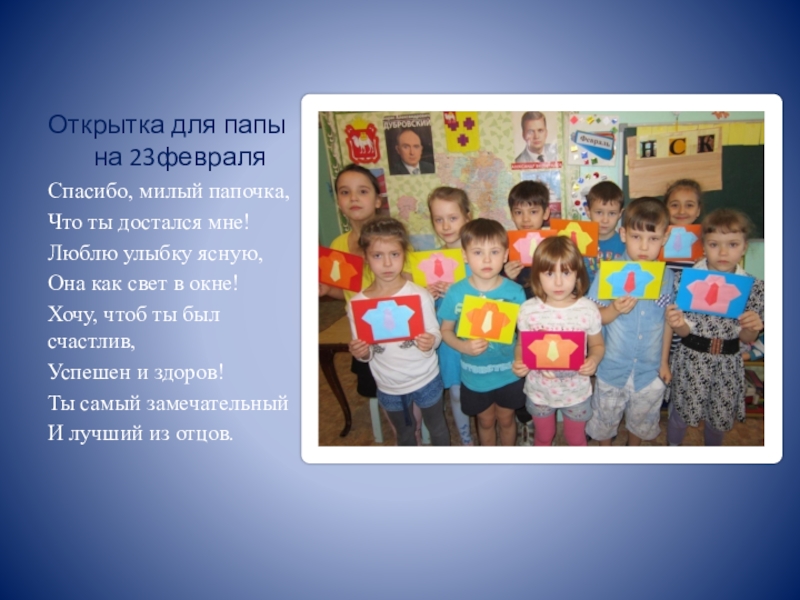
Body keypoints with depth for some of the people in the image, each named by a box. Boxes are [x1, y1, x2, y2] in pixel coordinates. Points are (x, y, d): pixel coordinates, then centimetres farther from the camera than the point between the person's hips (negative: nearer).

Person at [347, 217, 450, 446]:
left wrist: (430, 342, -35)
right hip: (388, 386, 2)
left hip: (425, 380, -2)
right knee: (404, 434, 25)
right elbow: (364, 352, -2)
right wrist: (361, 353, -25)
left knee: (437, 429, 21)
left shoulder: (419, 295, -18)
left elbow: (435, 334, -12)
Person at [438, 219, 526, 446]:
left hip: (508, 373, 0)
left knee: (506, 419, 22)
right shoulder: (456, 293, -16)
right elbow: (446, 330, -7)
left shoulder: (515, 292, -16)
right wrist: (463, 346, -25)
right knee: (485, 421, 22)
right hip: (474, 375, 0)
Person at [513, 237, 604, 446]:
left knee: (576, 438, 24)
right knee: (543, 436, 26)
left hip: (576, 391, 0)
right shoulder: (528, 310, -17)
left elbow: (597, 345, -4)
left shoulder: (588, 309, -18)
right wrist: (519, 362, -23)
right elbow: (522, 344, -2)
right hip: (539, 390, 1)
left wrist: (594, 360, -25)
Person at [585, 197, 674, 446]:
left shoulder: (666, 276, -7)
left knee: (641, 420, 23)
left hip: (650, 370, 2)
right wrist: (615, 309, -32)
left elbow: (667, 321, 4)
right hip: (613, 368, -2)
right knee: (604, 419, 18)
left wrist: (664, 361, 8)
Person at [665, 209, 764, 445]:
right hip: (691, 361, -2)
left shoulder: (753, 288, -7)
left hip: (728, 365, 2)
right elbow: (685, 332, -7)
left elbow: (747, 339, 0)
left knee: (720, 418, 19)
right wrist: (678, 324, -30)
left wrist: (753, 327, -22)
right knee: (681, 413, 13)